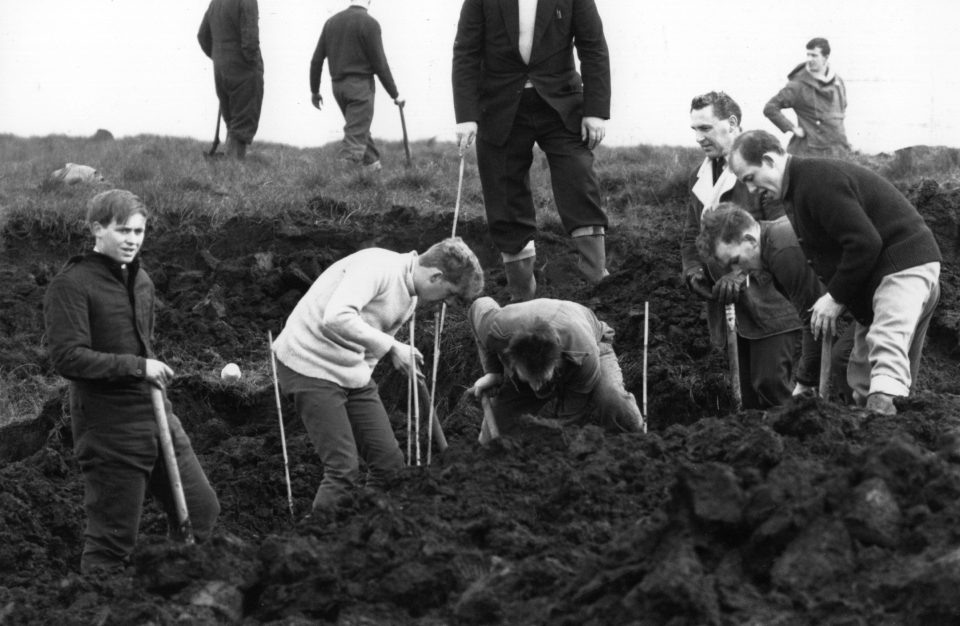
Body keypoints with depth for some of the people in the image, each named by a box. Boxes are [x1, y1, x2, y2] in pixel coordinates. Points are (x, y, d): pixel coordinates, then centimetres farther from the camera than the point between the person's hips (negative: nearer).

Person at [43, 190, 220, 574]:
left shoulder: (141, 281, 15)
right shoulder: (71, 285, -11)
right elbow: (67, 358, -20)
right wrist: (137, 367, -20)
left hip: (158, 418, 8)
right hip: (109, 430, -8)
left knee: (202, 512, 10)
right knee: (112, 540, -2)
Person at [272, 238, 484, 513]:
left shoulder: (410, 298, 10)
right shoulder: (376, 266, -20)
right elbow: (336, 319, -34)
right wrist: (391, 347, -29)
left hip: (351, 373, 9)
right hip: (311, 366, -9)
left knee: (390, 462, 2)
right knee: (344, 469, -15)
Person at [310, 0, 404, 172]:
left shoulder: (331, 22, 6)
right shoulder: (369, 23, -11)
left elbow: (316, 60, 7)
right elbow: (380, 64, -11)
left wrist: (314, 91, 18)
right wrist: (395, 94, -2)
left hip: (337, 85, 6)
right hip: (360, 85, -6)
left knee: (361, 130, 23)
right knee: (355, 138, -7)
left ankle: (372, 165, 33)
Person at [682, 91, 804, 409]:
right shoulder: (700, 178, 18)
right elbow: (690, 236, 24)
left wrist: (743, 273, -20)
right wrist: (693, 270, 3)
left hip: (769, 300, -7)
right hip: (729, 308, 7)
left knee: (771, 384, -13)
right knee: (748, 394, 6)